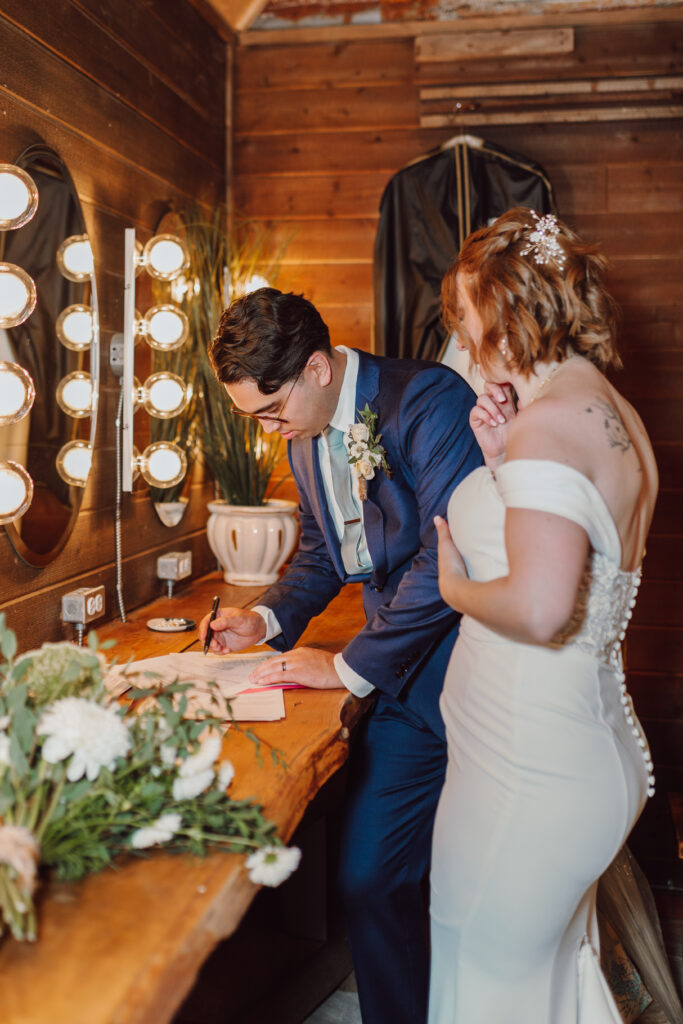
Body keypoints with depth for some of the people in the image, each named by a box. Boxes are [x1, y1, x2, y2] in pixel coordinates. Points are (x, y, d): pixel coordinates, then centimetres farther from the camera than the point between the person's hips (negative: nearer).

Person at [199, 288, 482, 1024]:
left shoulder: (429, 401, -17)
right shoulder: (305, 438, 8)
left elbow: (449, 558, -23)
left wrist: (351, 666, -17)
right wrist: (269, 617, 4)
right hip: (404, 686, 7)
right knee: (370, 876, 8)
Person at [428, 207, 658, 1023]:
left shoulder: (549, 423, -21)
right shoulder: (614, 414, 10)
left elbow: (539, 608, -31)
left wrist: (454, 587, -12)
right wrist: (502, 463, 1)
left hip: (531, 767, -10)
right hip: (595, 753, 10)